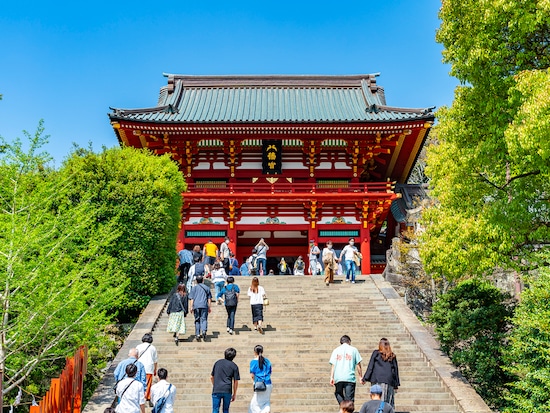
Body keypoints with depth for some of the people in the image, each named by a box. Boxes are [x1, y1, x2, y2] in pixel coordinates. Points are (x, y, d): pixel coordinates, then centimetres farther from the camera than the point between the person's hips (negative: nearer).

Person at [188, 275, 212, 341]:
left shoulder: (194, 288, 9)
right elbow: (209, 298, 13)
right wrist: (210, 307, 17)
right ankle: (204, 331, -27)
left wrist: (191, 307, 1)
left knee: (197, 320, 9)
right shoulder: (206, 288, 12)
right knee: (204, 319, -2)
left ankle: (197, 334, 9)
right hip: (204, 306, 0)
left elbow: (191, 298, 2)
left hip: (196, 306, 0)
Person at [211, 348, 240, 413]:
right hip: (227, 391, -1)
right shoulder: (234, 366, 4)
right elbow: (236, 382, 3)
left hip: (216, 390, 1)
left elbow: (211, 377, 16)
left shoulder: (217, 363, 11)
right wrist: (234, 394, 13)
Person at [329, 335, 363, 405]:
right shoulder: (353, 349, 7)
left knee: (338, 393, 21)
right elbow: (358, 365, 5)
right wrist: (361, 376, 10)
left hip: (338, 377, 1)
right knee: (349, 399, 2)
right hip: (350, 378, -1)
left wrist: (332, 377, -1)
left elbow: (333, 365, 2)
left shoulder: (336, 350, 10)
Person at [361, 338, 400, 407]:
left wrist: (365, 379, 7)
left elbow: (370, 367, 4)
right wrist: (396, 385, 18)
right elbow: (396, 370, 14)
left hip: (378, 381, -2)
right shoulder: (392, 356, 13)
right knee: (389, 403, 4)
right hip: (390, 381, 2)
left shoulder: (376, 353, 6)